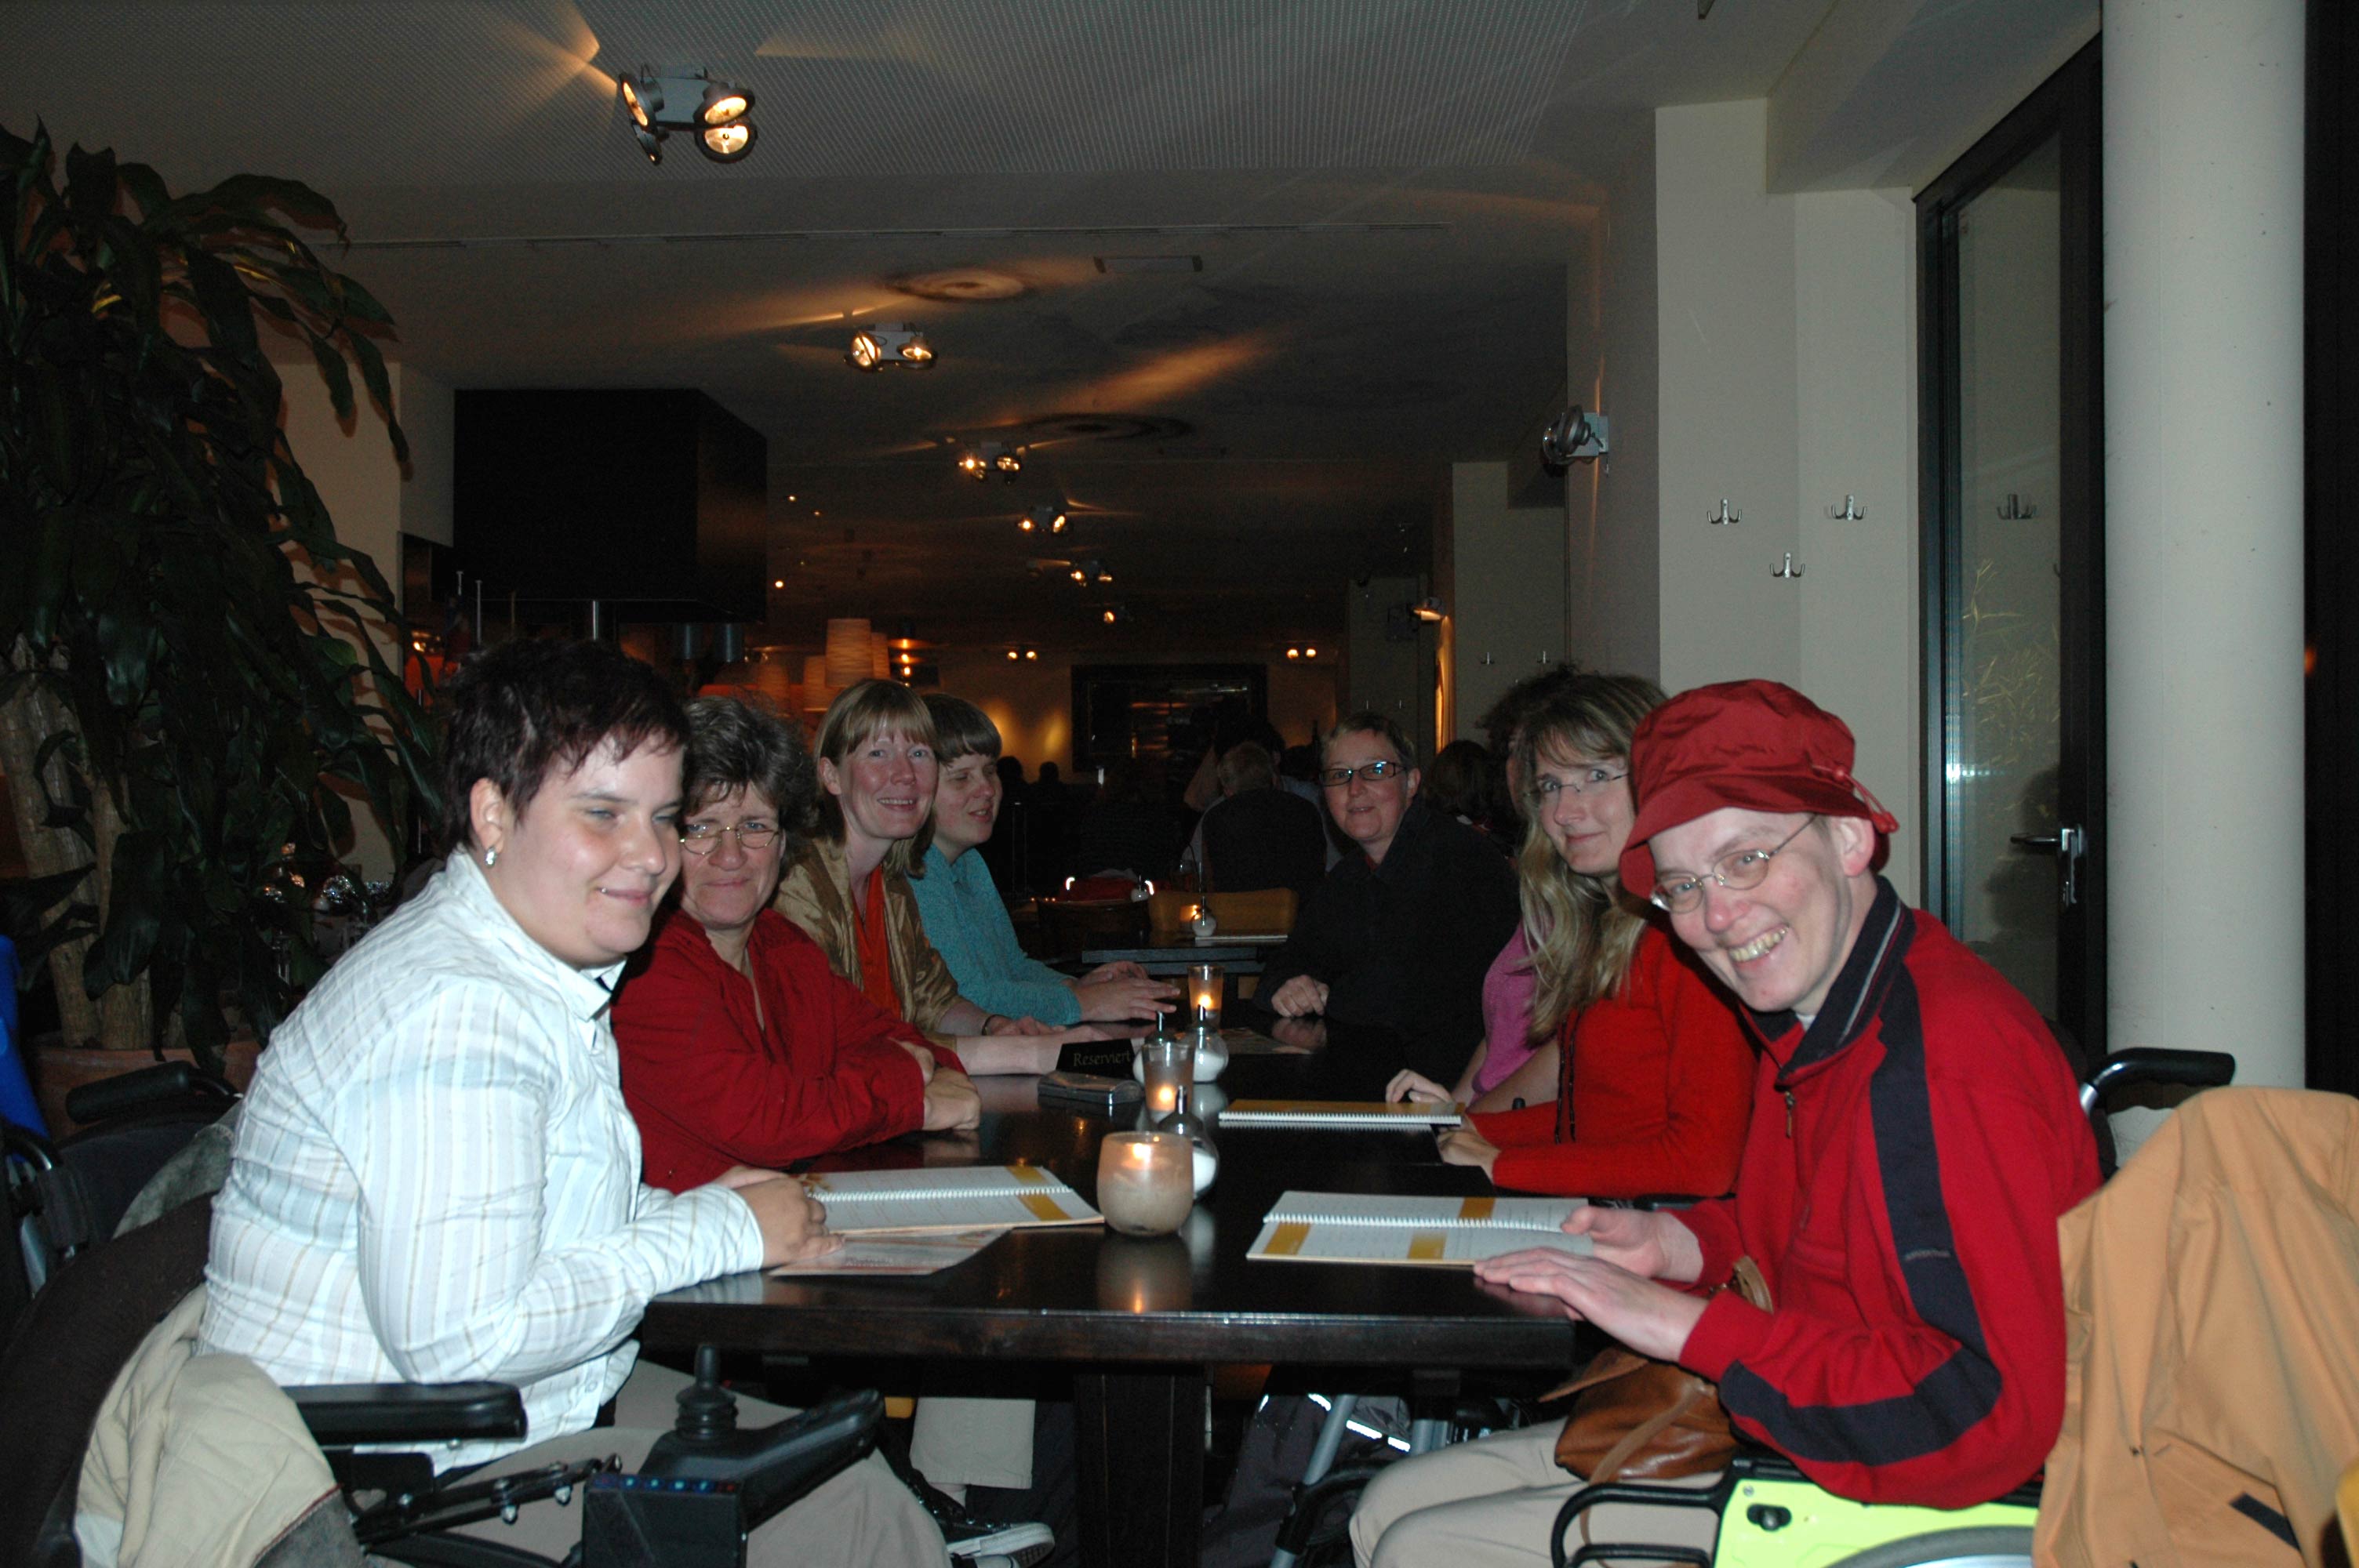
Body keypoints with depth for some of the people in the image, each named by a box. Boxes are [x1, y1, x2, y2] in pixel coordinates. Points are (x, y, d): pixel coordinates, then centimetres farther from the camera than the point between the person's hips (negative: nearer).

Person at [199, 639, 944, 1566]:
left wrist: (676, 1212, 0)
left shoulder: (544, 977, 10)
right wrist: (715, 1234, -20)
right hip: (401, 1483, -10)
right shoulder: (455, 1007, -24)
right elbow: (462, 1337, -30)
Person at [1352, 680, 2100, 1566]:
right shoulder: (1812, 1022, 5)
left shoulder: (1947, 1066, -27)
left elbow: (1992, 1416, -31)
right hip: (1779, 1435, 9)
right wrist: (1685, 1246, -1)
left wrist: (1693, 1325, -26)